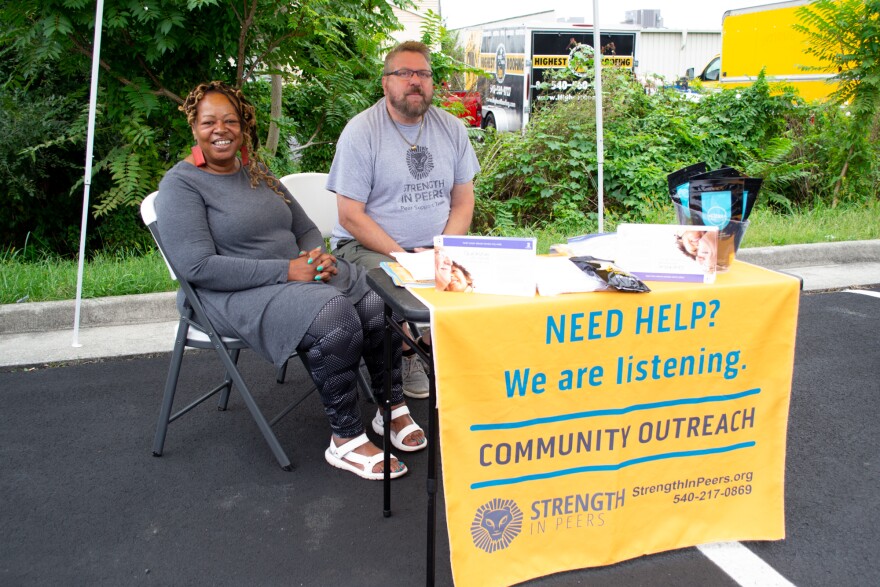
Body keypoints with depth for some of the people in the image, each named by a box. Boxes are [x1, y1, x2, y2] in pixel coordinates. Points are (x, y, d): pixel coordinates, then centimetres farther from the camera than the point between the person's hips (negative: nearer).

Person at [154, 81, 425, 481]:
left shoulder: (257, 172, 17)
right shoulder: (181, 184, -6)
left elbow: (305, 228, 22)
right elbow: (199, 267, -18)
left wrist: (317, 257, -4)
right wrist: (286, 270, -21)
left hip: (298, 272, 7)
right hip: (238, 295, -7)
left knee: (377, 298, -15)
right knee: (332, 313, -32)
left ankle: (393, 409, -2)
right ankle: (345, 440, -21)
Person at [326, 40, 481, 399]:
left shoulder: (451, 128, 9)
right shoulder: (360, 132, -6)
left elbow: (463, 202, 9)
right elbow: (351, 216, -10)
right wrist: (404, 257, -18)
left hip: (437, 246, 5)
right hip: (368, 247, -4)